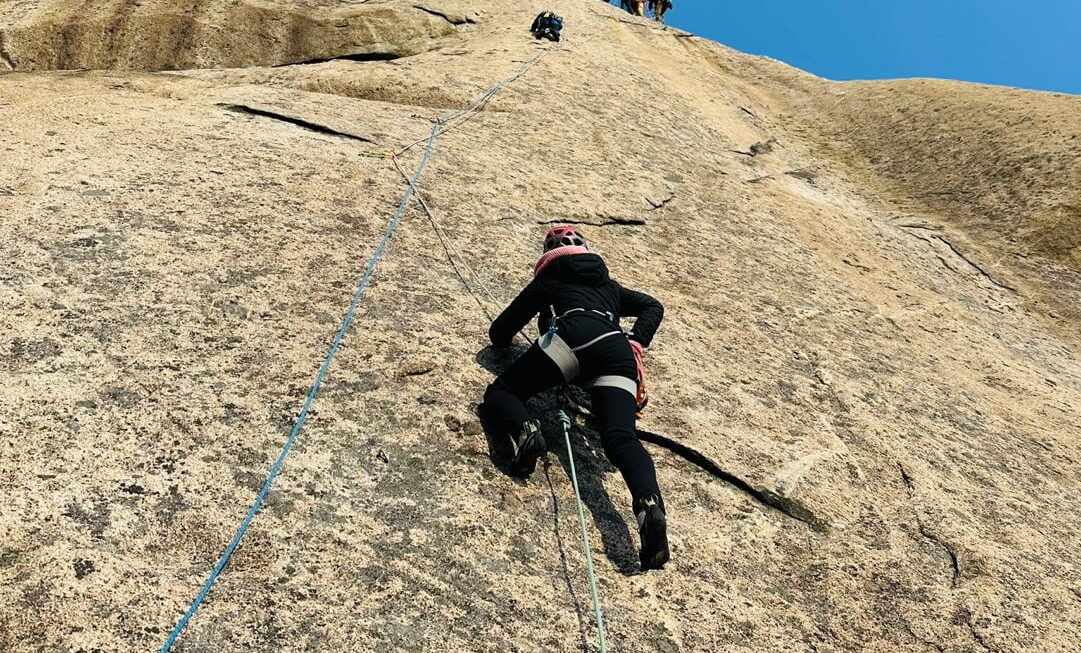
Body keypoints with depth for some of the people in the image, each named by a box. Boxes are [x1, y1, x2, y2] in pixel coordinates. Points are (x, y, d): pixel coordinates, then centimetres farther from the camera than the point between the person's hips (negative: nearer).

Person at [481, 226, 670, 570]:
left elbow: (499, 334, 32)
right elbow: (653, 306, 39)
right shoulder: (609, 285, 42)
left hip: (573, 337, -3)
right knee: (620, 436, -13)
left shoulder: (546, 283, 31)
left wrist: (504, 338, 55)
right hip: (618, 353, 3)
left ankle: (522, 429, -27)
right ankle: (650, 503, -43)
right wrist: (636, 344, 30)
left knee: (499, 393, 8)